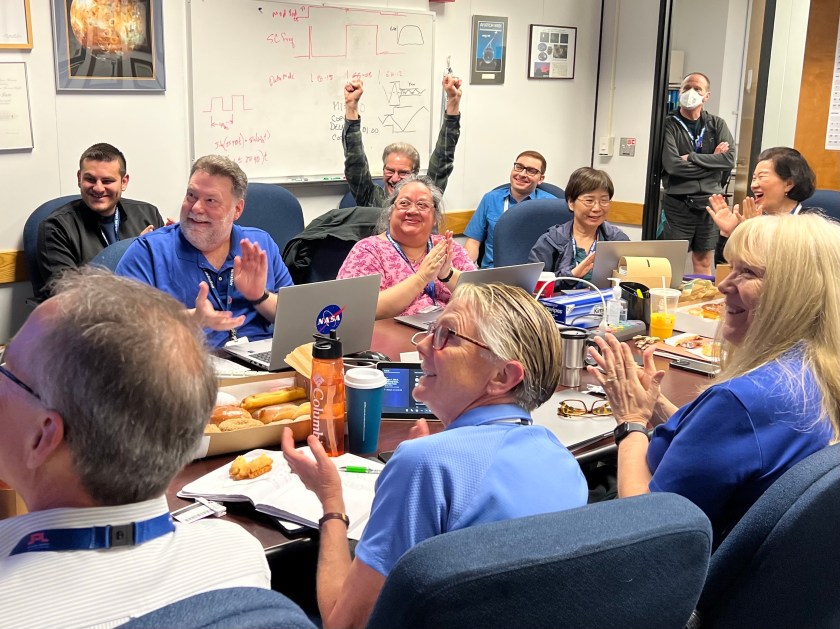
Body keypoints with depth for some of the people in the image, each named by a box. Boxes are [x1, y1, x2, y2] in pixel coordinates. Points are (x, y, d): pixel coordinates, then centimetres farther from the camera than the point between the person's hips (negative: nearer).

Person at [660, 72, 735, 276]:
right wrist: (712, 160, -8)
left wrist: (692, 158, -12)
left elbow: (729, 159, -5)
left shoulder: (717, 125, 9)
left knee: (704, 264, 10)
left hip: (709, 202, 3)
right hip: (678, 203, -3)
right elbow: (672, 165, -15)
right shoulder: (669, 125, -2)